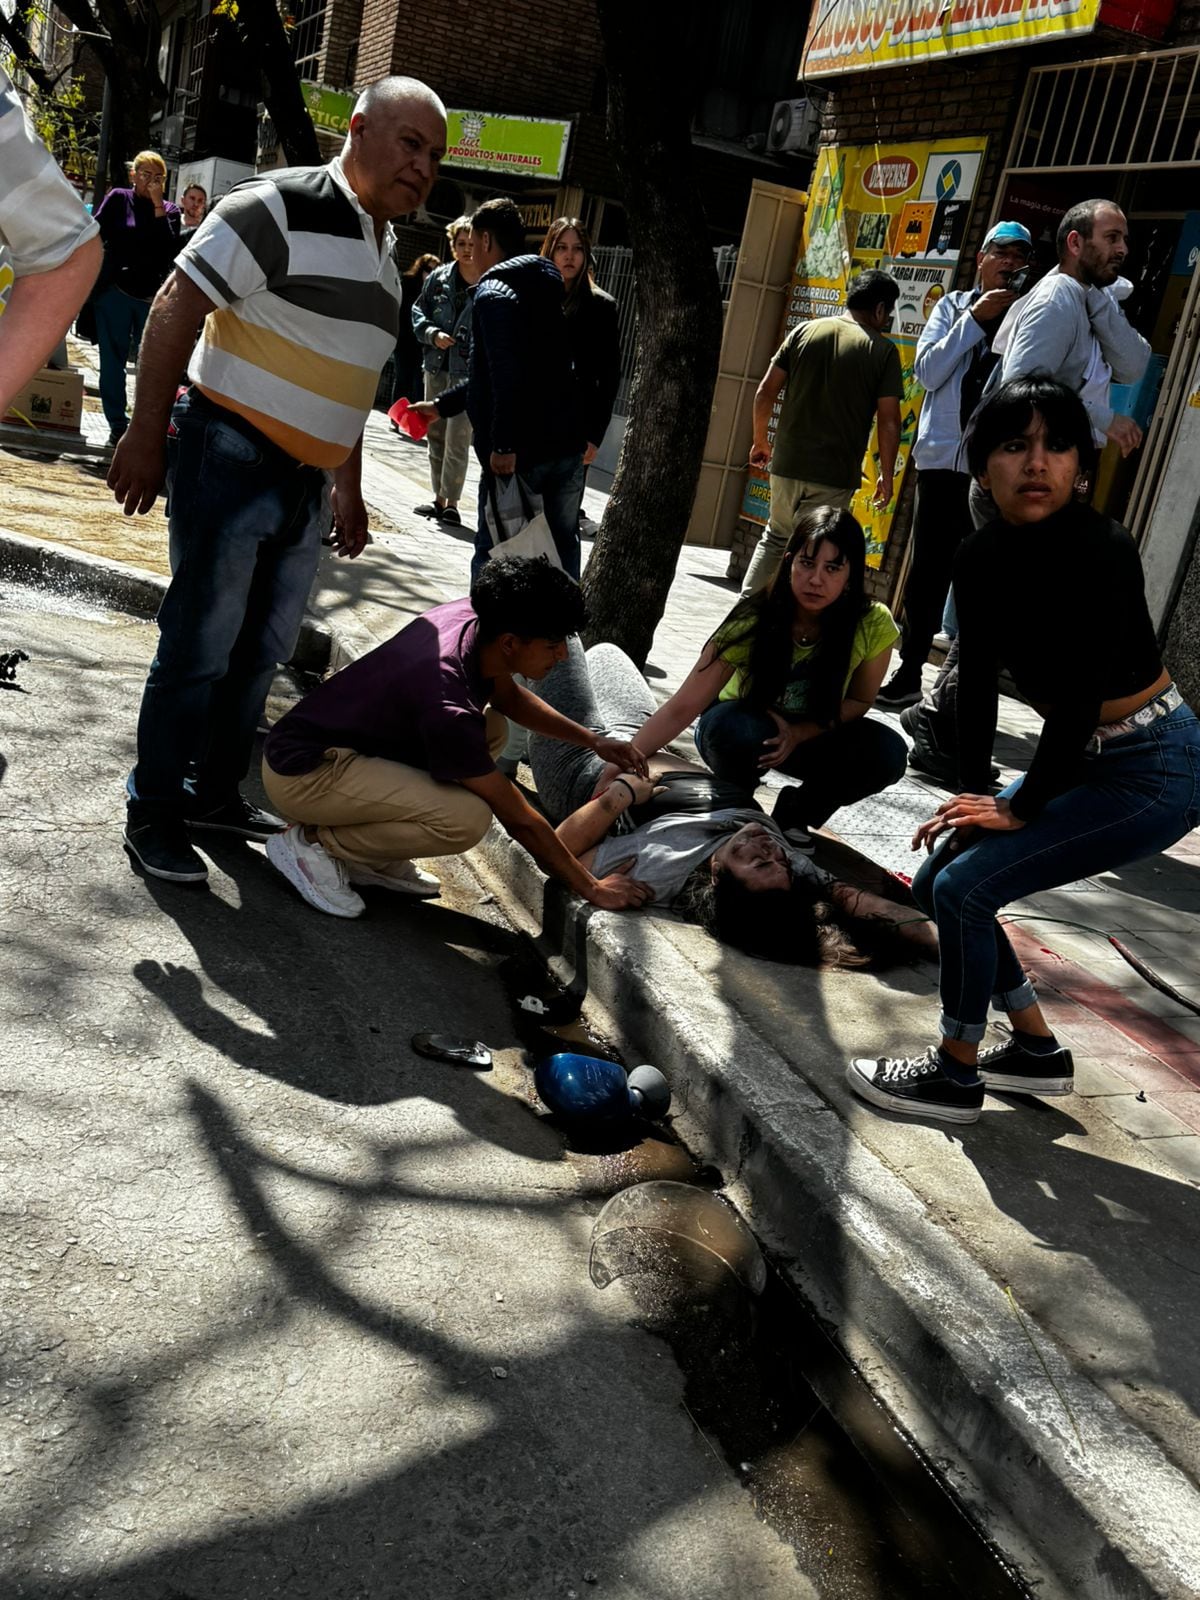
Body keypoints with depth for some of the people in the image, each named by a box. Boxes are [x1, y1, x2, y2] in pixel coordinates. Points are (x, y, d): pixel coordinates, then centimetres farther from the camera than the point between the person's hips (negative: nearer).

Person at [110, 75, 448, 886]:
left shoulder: (385, 252, 15)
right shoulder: (279, 206, -11)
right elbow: (177, 307, -14)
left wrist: (349, 487, 22)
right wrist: (146, 434, -17)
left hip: (307, 483, 8)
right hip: (233, 459, -8)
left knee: (262, 651, 14)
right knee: (199, 647, -3)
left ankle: (216, 789, 29)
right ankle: (154, 810, 11)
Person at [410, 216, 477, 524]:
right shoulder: (439, 278, 5)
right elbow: (418, 311, 13)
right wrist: (432, 334, -5)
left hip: (468, 372, -5)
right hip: (437, 367, 5)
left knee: (457, 441, -8)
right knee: (435, 436, 13)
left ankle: (451, 502, 3)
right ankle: (439, 497, 24)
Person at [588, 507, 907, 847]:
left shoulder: (873, 626, -23)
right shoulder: (753, 620, -29)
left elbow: (859, 701, -6)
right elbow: (681, 708, -31)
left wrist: (799, 733, -24)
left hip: (813, 734, 3)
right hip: (744, 725, -2)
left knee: (887, 752, -24)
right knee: (734, 728, -37)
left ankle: (797, 812, 2)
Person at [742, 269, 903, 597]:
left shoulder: (804, 331, 5)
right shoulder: (883, 351, -4)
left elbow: (765, 392, 4)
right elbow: (888, 420, -7)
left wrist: (760, 441, 16)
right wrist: (886, 475, 3)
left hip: (787, 463, 4)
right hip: (835, 476, -3)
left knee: (775, 539, 21)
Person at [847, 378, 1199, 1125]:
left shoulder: (1102, 553, -26)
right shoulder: (983, 557, -5)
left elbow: (1079, 701, -26)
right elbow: (977, 683, 1)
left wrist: (1020, 809, -16)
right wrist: (974, 792, -5)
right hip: (1085, 759, 8)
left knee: (966, 886, -15)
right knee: (939, 878, 7)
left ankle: (956, 1078, 5)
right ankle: (1039, 1051, 22)